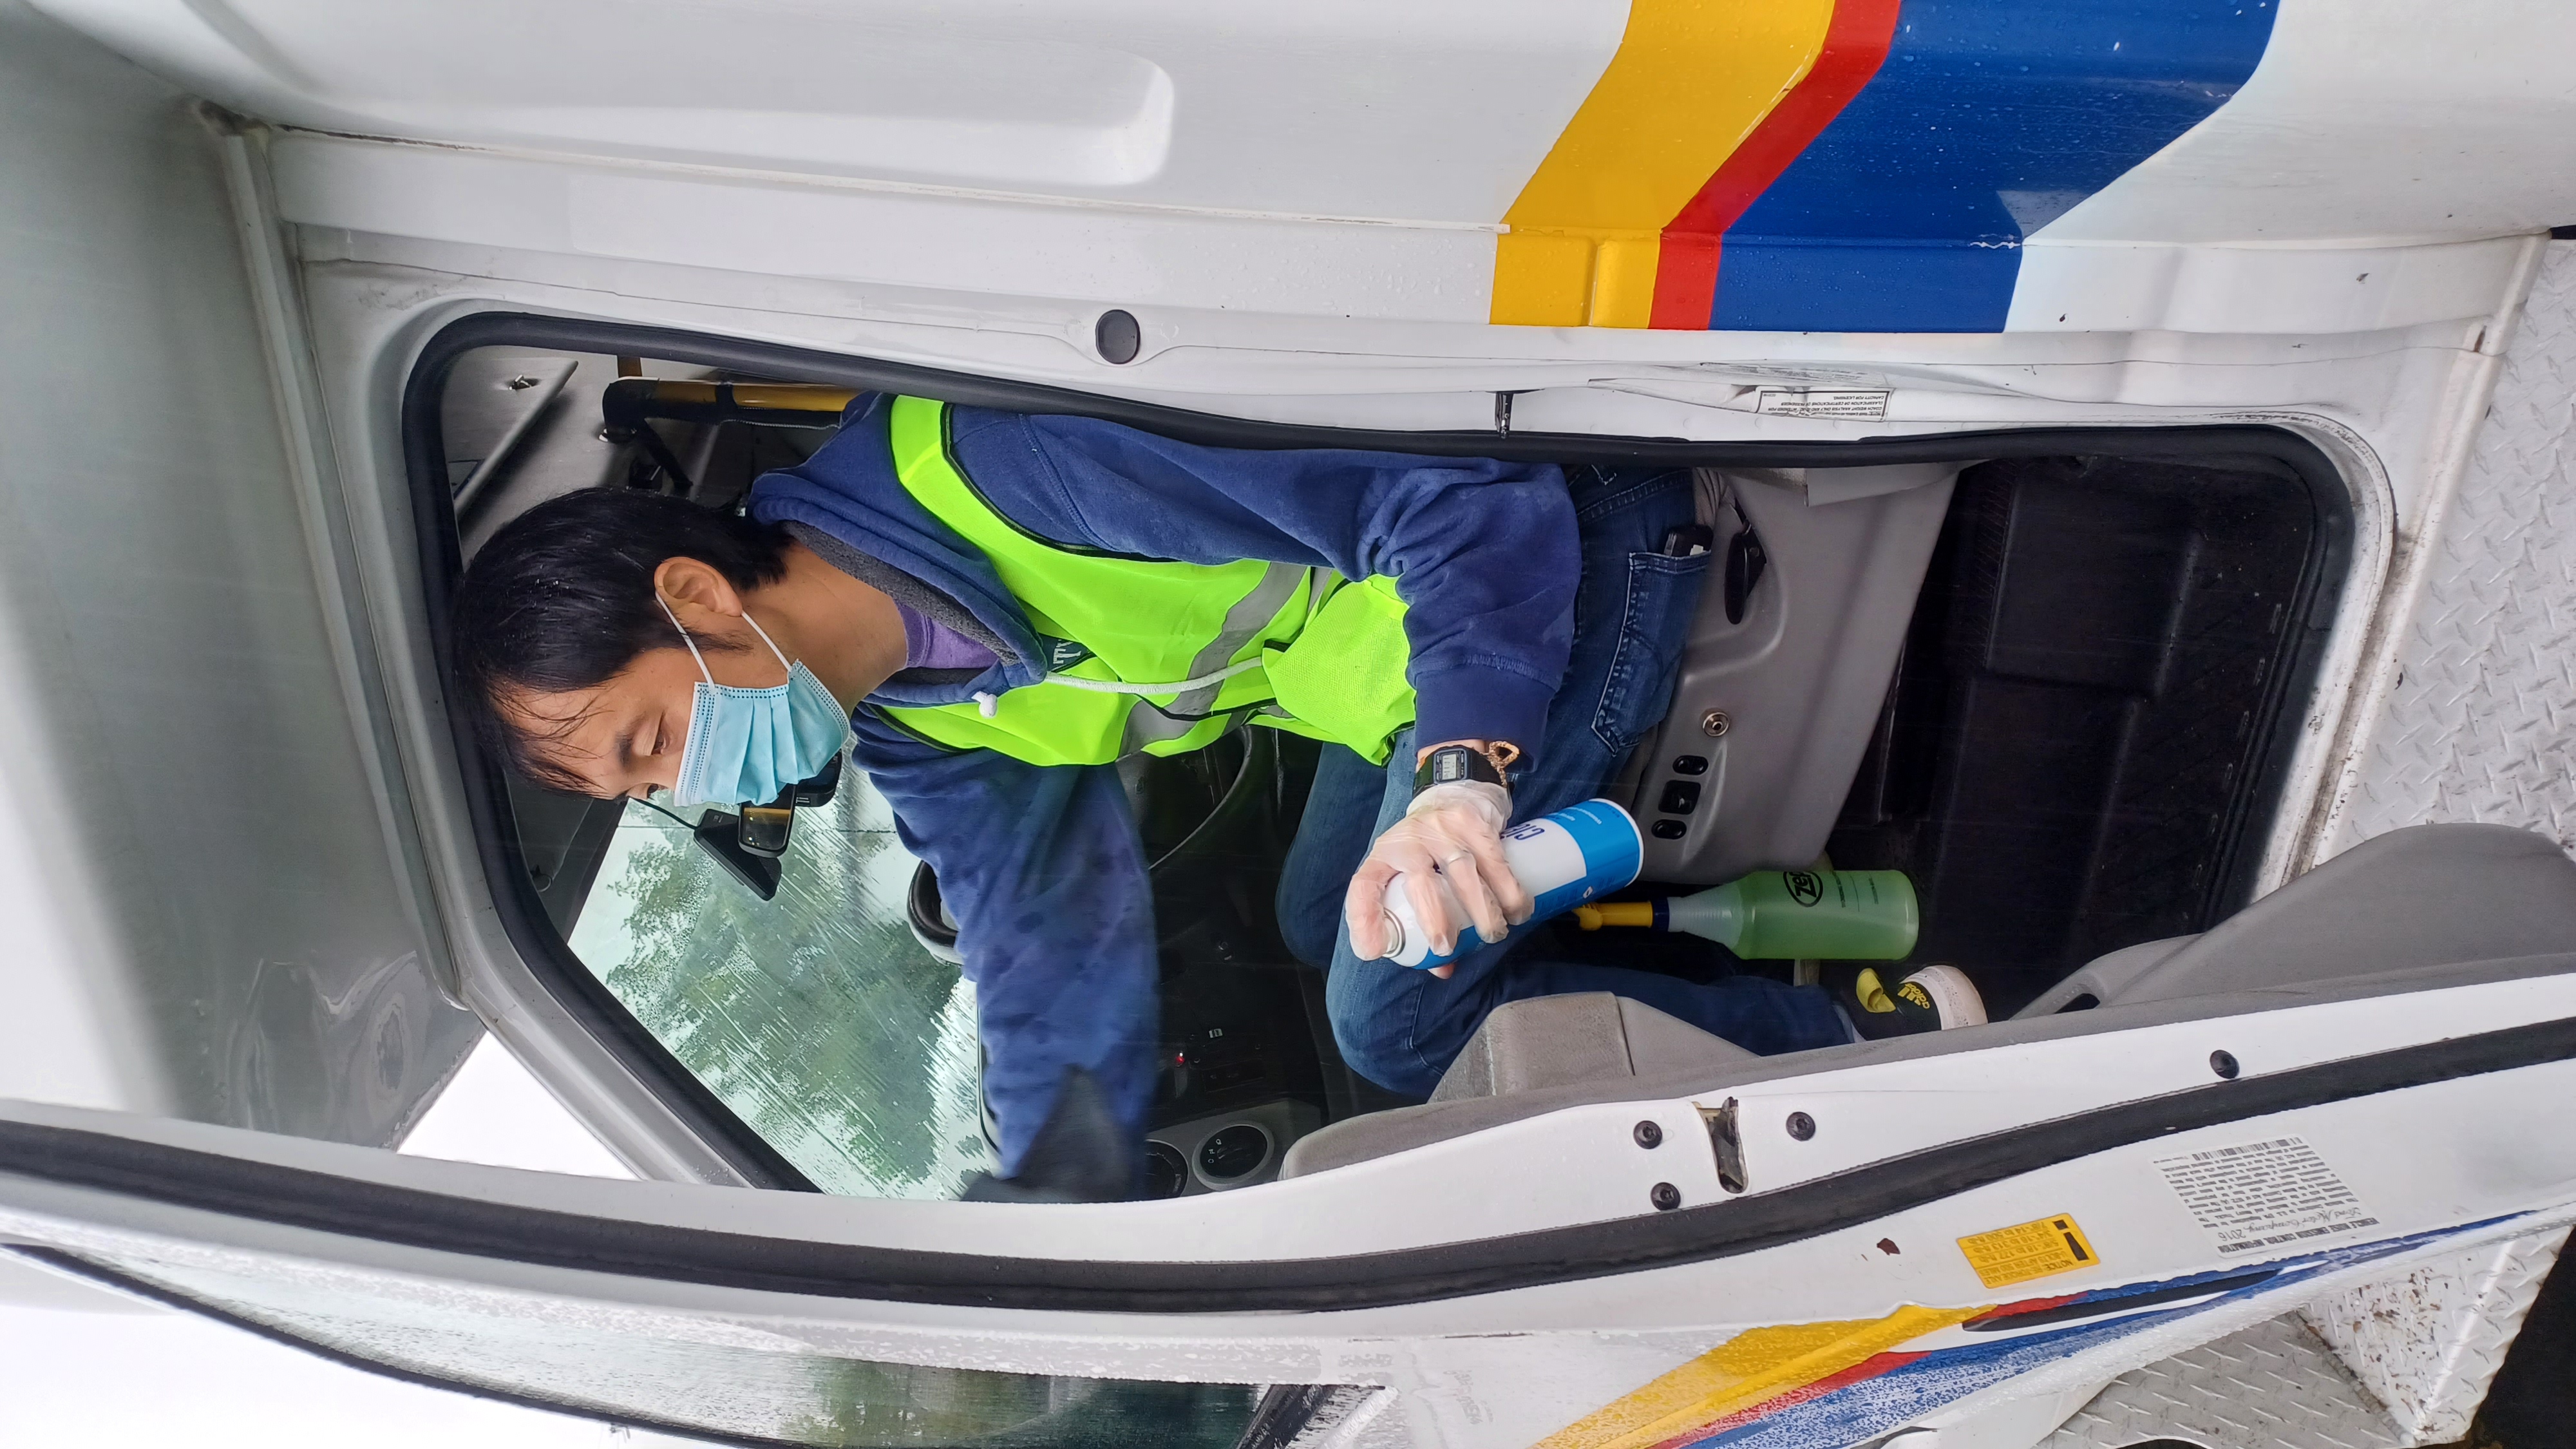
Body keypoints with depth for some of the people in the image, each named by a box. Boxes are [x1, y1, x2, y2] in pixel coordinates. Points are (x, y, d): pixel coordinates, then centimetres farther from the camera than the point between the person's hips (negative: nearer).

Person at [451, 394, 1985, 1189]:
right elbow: (1054, 989, 7)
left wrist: (1460, 767, -40)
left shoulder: (982, 453, -31)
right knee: (1328, 930, 20)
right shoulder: (922, 741, -1)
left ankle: (1880, 1031, 4)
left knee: (1396, 1016, -8)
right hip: (1395, 647, 9)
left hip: (1563, 537, -9)